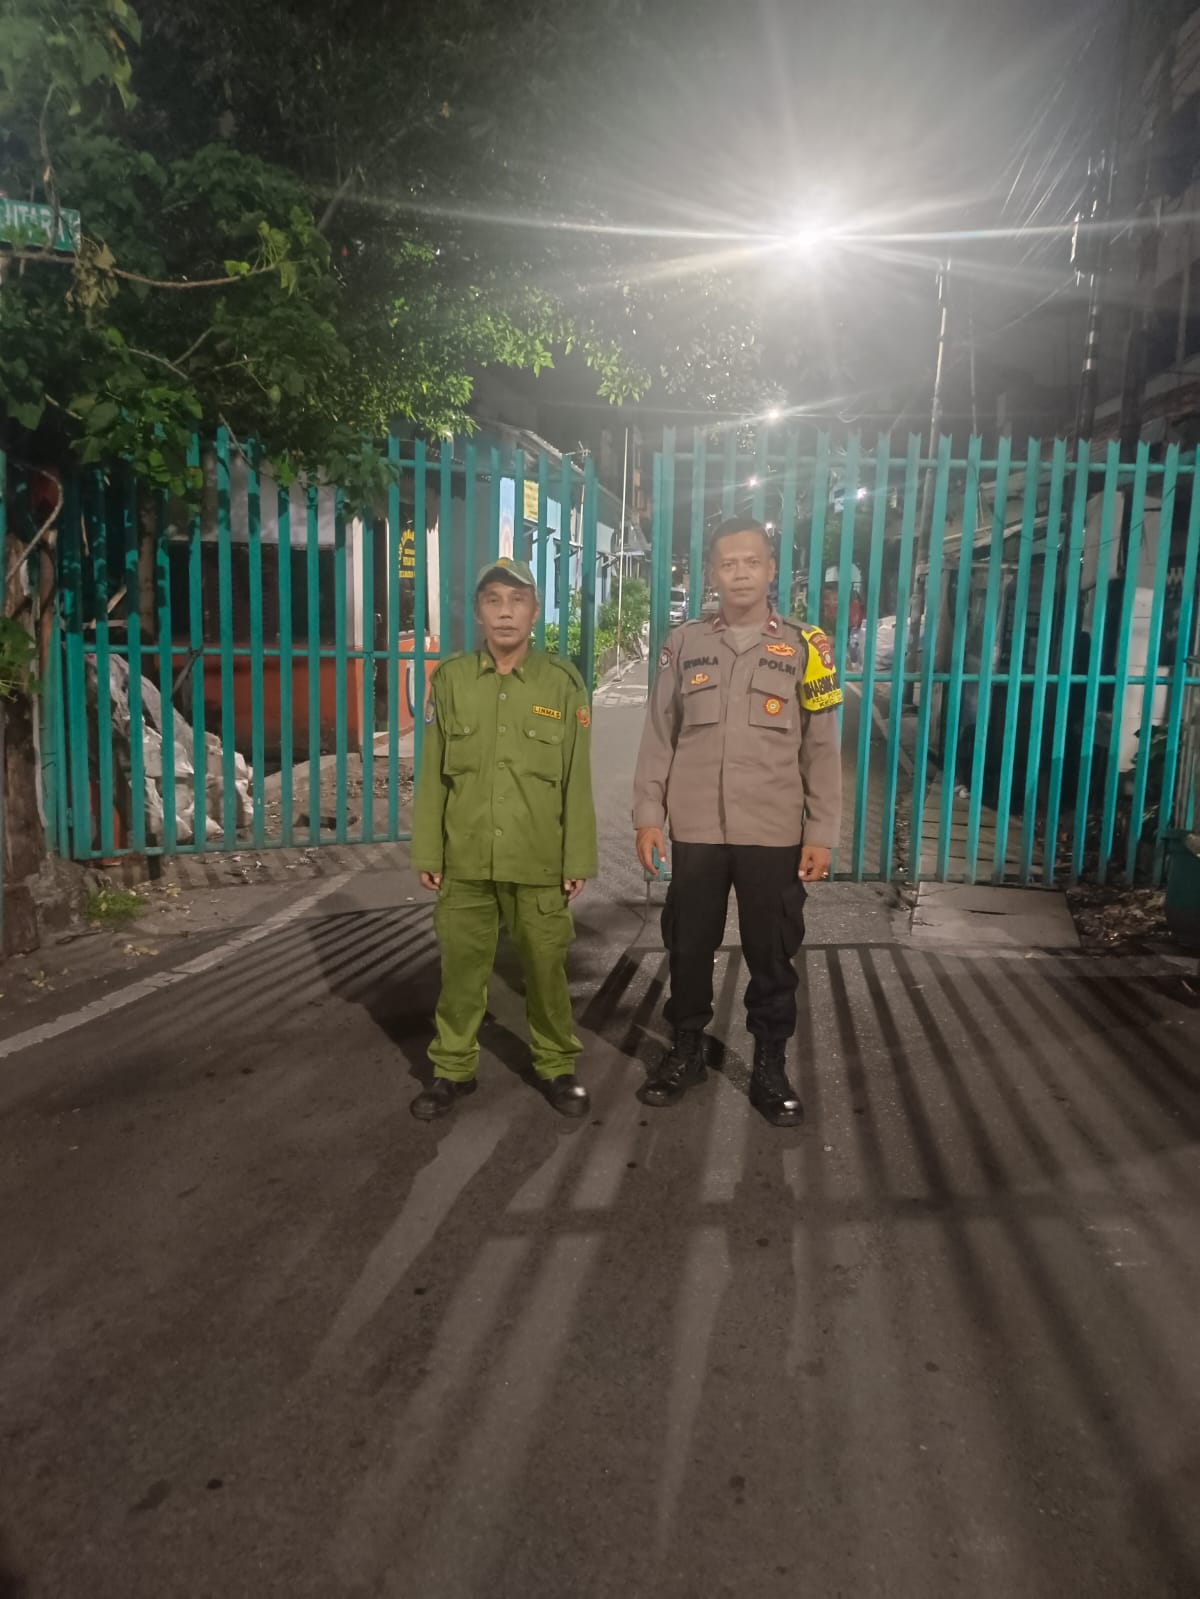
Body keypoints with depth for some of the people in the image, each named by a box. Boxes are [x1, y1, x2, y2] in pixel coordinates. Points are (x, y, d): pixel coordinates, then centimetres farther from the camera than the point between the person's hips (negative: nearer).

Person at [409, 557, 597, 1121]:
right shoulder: (450, 679, 2)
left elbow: (577, 780, 0)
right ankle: (453, 1069, 28)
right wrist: (426, 852, 2)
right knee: (461, 967, 10)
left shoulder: (563, 682, -1)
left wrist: (578, 860, -1)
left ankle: (557, 1067, 29)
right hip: (464, 861, 1)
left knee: (545, 968, 9)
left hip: (538, 863, -1)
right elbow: (432, 774, 4)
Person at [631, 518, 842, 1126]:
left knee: (773, 955, 8)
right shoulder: (684, 643, 5)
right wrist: (648, 815, 0)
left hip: (775, 834, -1)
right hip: (695, 830, 1)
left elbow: (822, 750, 1)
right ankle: (686, 1051, 30)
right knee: (688, 948, 11)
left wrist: (821, 832, -3)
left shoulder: (804, 648, 1)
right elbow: (658, 737, 6)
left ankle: (770, 1066, 25)